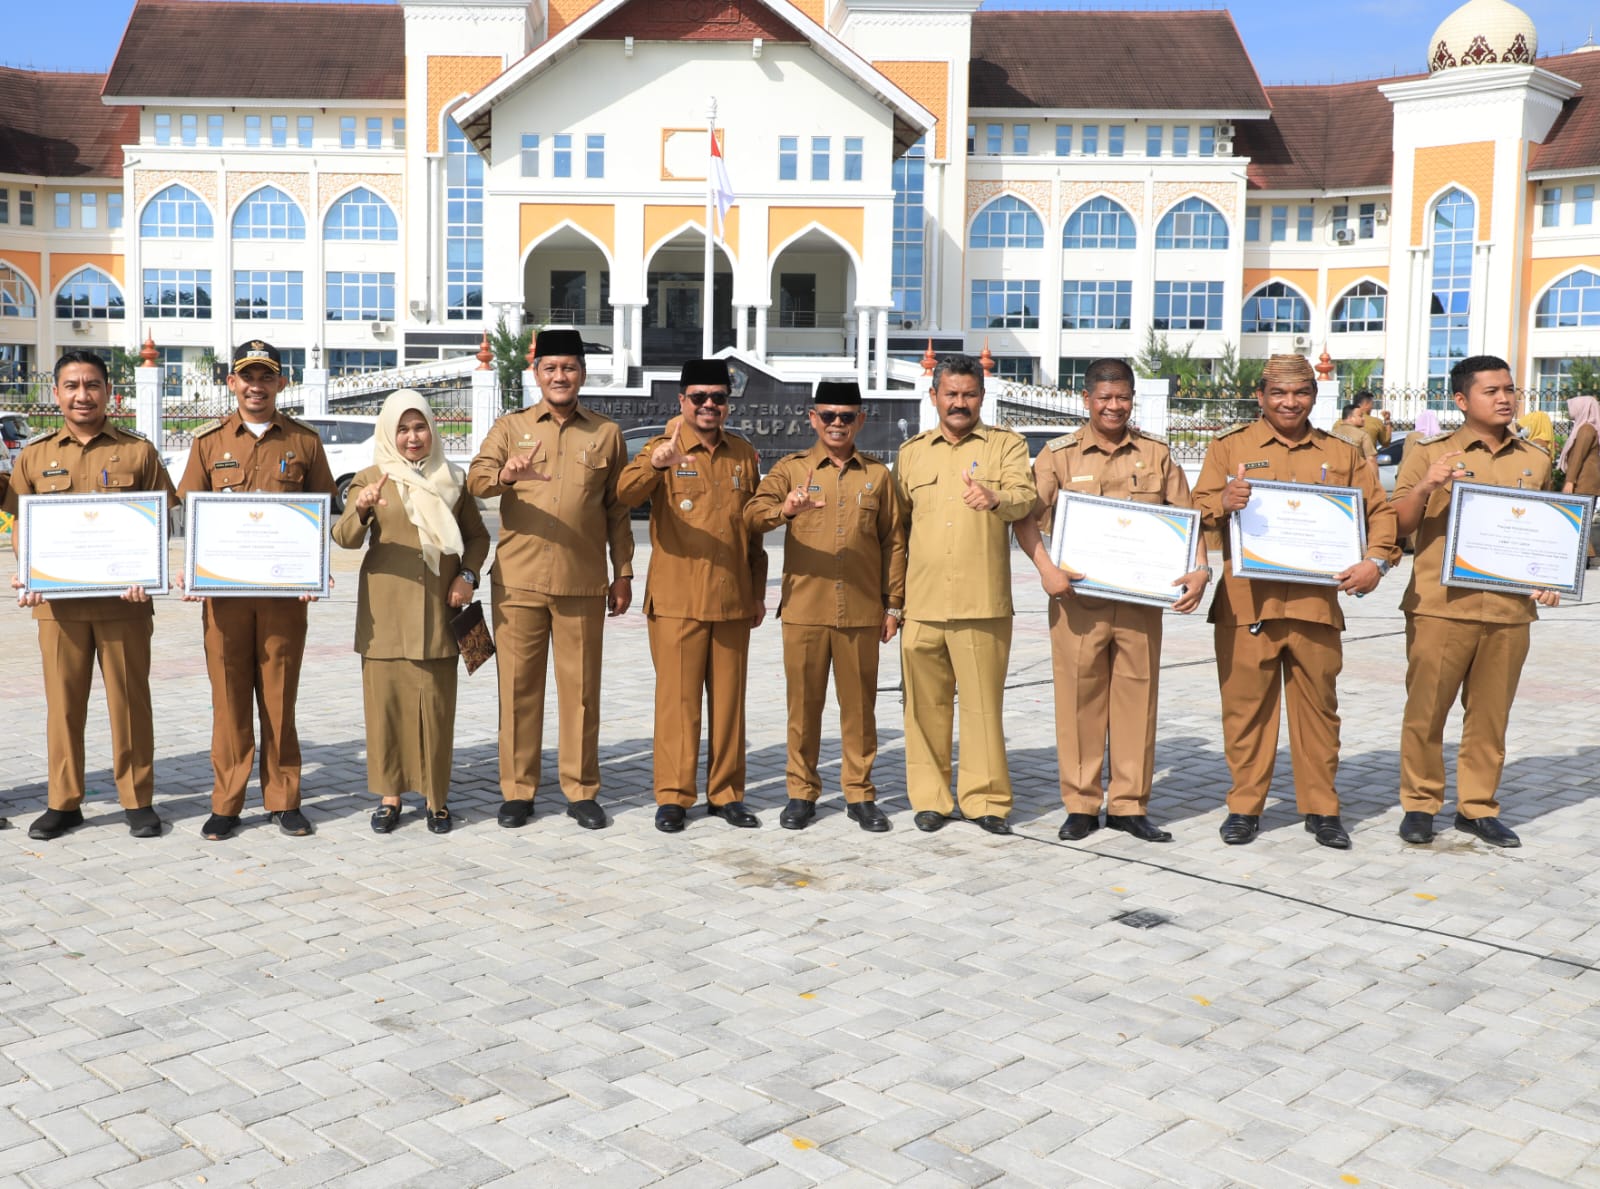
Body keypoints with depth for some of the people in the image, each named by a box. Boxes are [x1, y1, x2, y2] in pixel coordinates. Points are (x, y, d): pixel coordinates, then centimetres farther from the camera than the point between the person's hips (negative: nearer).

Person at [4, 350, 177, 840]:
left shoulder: (138, 451, 3)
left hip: (123, 600, -2)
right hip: (58, 601, 2)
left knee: (129, 700, 4)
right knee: (63, 702, 7)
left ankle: (138, 800, 15)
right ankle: (64, 803, 18)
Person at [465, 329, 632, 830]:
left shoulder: (607, 433, 9)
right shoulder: (509, 427, 7)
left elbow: (618, 510, 11)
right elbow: (475, 480, -9)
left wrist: (624, 573, 7)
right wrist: (504, 473, -31)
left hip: (584, 583, 0)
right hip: (518, 580, 0)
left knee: (581, 688, 4)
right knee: (518, 687, 5)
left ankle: (582, 791, 15)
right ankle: (517, 790, 15)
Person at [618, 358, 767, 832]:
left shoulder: (744, 455, 11)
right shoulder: (662, 449, -1)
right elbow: (627, 493, -22)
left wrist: (758, 593, 15)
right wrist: (656, 462, -42)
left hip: (733, 599, 4)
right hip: (676, 598, -3)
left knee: (728, 697, 9)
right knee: (677, 697, 0)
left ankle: (726, 793, 19)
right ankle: (673, 796, 10)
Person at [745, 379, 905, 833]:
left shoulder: (878, 475, 8)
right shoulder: (791, 468, 4)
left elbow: (893, 543, 10)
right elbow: (752, 513, -10)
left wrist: (893, 605, 6)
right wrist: (785, 509, -32)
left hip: (862, 613, 1)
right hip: (804, 609, -1)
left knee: (859, 706, 6)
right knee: (803, 705, 5)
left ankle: (860, 794, 17)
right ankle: (802, 793, 17)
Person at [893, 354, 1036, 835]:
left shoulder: (1006, 445, 7)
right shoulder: (910, 452, 15)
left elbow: (1026, 498, -10)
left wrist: (997, 498, -34)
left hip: (983, 602, -3)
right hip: (922, 601, 3)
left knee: (984, 702, 0)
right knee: (925, 702, 6)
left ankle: (986, 798, 10)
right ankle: (929, 797, 16)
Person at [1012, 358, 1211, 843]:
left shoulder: (1156, 455, 9)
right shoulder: (1060, 454, 4)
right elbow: (1027, 517, -3)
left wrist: (1200, 569, -9)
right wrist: (1046, 569, -18)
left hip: (1141, 600, 2)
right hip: (1078, 598, -1)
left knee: (1137, 697, 5)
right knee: (1079, 698, 2)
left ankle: (1129, 804, 15)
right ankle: (1080, 805, 12)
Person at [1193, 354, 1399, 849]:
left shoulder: (1341, 454, 14)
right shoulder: (1229, 446, 8)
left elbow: (1379, 510, 12)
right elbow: (1198, 508, 2)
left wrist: (1377, 560, -5)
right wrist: (1223, 505, -20)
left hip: (1317, 602, 2)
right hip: (1246, 603, -1)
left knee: (1318, 707, 7)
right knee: (1246, 707, 1)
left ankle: (1321, 809, 18)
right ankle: (1244, 807, 13)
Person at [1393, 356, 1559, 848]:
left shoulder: (1535, 460, 12)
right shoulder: (1431, 454, 1)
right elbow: (1399, 525, -2)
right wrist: (1425, 486, -20)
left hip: (1510, 609, 3)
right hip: (1440, 605, -3)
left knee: (1491, 713, 8)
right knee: (1426, 708, 1)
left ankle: (1478, 807, 19)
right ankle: (1420, 804, 13)